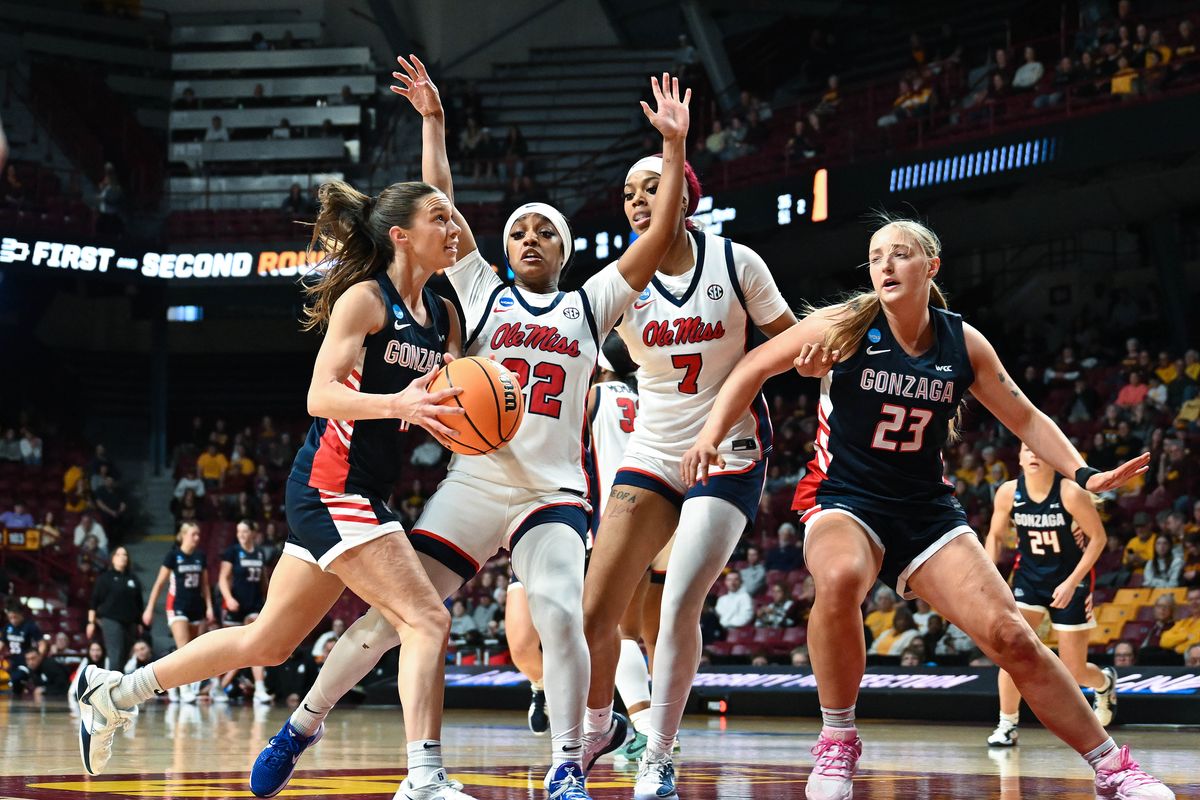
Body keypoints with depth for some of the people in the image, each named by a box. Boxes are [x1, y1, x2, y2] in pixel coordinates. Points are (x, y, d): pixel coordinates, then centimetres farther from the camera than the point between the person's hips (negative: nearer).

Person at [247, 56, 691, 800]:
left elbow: (660, 236, 6)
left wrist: (673, 146, -2)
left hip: (554, 488, 0)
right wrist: (433, 122, 5)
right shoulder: (482, 292, 14)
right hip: (474, 482, 0)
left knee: (560, 614, -26)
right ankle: (300, 727, 17)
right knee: (389, 616, -2)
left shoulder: (589, 305, 14)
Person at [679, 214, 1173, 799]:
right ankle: (837, 744, -20)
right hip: (844, 500, -3)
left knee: (1009, 635, -10)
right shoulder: (845, 327, -8)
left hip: (927, 510, 3)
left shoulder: (963, 343, 0)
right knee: (840, 578, -39)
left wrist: (1083, 474, -5)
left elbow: (1026, 419, 9)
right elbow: (755, 367, 2)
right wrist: (711, 436, -9)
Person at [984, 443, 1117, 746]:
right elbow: (996, 535, 5)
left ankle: (1104, 682, 39)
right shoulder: (1008, 493, -11)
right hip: (1029, 576, 3)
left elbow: (1098, 537, -13)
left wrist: (1071, 582, -18)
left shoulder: (1071, 493, -22)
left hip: (1071, 579, -2)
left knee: (1073, 670, 2)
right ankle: (1007, 725, -5)